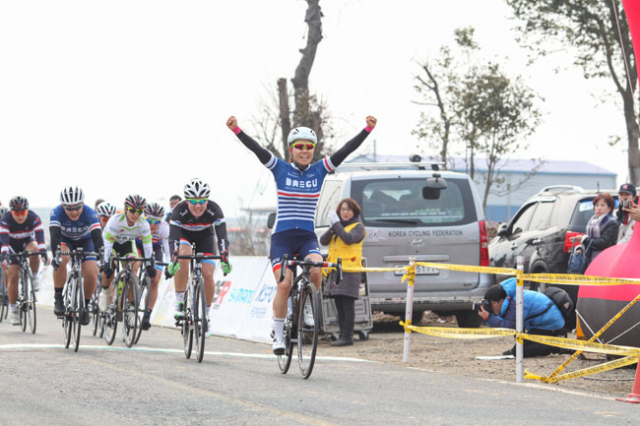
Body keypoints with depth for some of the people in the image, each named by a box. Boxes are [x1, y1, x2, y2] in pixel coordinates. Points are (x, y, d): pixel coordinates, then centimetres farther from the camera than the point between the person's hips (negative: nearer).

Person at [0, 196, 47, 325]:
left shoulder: (34, 218, -26)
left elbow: (40, 236, -36)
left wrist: (43, 252, -52)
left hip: (27, 242, 0)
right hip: (12, 246, 0)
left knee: (34, 249, -36)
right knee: (13, 275, -13)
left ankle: (34, 277, -12)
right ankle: (12, 309, -1)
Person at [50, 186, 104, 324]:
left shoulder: (89, 213, -32)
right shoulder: (57, 212, -32)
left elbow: (97, 235, -41)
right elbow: (55, 235, -43)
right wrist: (56, 254, -59)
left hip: (85, 241, 1)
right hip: (65, 240, -1)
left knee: (91, 273, -19)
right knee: (61, 259, -34)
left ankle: (84, 306, 6)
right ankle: (58, 298, -21)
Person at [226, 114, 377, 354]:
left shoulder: (319, 171, 5)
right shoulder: (281, 169, 0)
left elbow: (346, 151, -3)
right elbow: (257, 150, -12)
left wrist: (367, 130, -13)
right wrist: (236, 130, -27)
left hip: (307, 237, 1)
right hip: (282, 237, -1)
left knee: (315, 270, -27)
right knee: (284, 284, -14)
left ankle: (307, 308, 2)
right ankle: (278, 335, 2)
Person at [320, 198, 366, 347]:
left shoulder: (358, 227, 1)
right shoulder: (338, 226, 19)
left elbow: (349, 239, -19)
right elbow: (323, 241, 6)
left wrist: (337, 224, -13)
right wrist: (332, 228, -9)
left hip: (349, 269, -7)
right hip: (335, 270, 7)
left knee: (347, 304, -10)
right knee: (339, 306, 7)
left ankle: (347, 337, -11)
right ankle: (343, 336, 11)